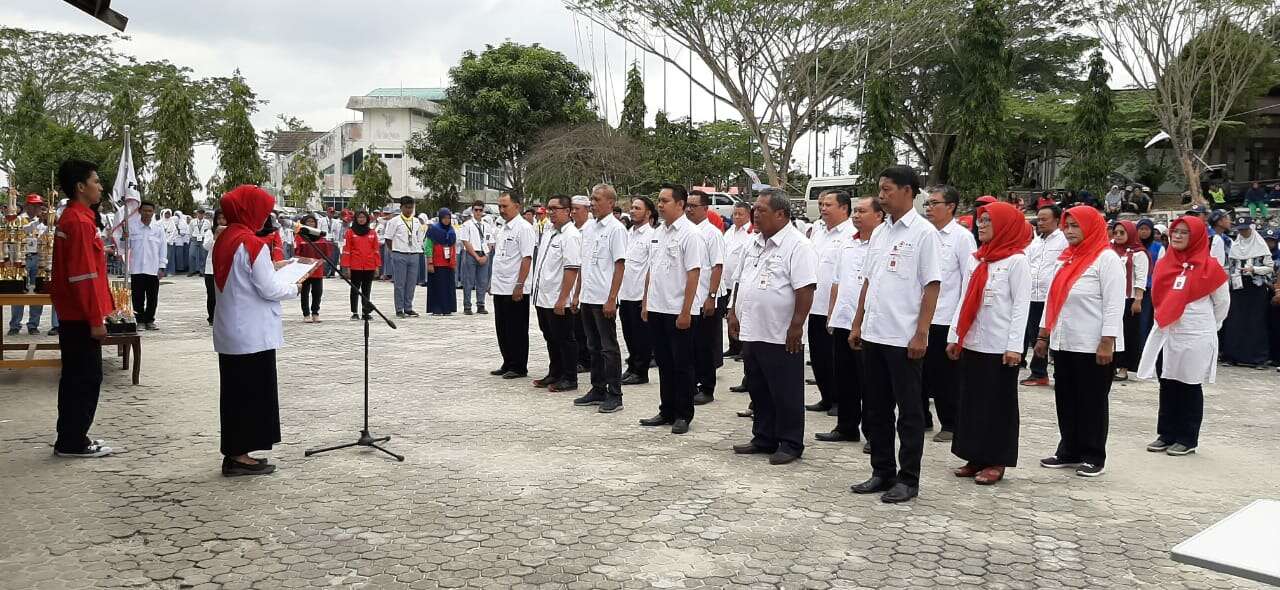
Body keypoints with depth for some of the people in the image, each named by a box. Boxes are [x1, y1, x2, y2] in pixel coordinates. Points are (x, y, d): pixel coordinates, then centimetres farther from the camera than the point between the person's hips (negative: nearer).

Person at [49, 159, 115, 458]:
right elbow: (83, 276, -21)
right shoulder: (79, 221, -17)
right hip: (82, 317, -10)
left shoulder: (72, 218, 14)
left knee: (76, 377, 14)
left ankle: (71, 438, 21)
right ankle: (73, 442, 4)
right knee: (86, 378, -3)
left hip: (73, 314, 10)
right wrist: (95, 319, -20)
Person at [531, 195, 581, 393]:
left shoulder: (571, 236, -16)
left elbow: (572, 269, -22)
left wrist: (562, 299, -24)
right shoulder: (548, 230, 12)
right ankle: (554, 374, 30)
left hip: (558, 300, -9)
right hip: (543, 298, 9)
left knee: (564, 339, 2)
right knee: (551, 339, 18)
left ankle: (569, 379, 12)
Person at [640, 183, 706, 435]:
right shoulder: (659, 232, 12)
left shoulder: (690, 234, -12)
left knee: (682, 365, 3)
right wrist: (646, 303, 15)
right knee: (664, 364, 14)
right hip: (657, 309, 7)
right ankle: (667, 411, 24)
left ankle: (683, 415, 13)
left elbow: (693, 274, -16)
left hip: (678, 311, -7)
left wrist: (685, 312, -19)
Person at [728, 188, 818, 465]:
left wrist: (796, 327, -22)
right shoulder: (755, 244, 13)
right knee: (758, 391, 16)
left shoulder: (797, 246, -13)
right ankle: (764, 439, 28)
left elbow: (805, 289, -19)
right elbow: (742, 282, 21)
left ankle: (790, 444, 14)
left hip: (780, 337, -8)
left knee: (786, 394, 3)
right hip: (751, 333, 8)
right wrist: (734, 313, 16)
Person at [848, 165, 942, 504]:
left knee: (909, 411, 4)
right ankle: (882, 472, 24)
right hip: (873, 335, 7)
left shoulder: (924, 233, -7)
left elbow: (932, 287, -11)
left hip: (904, 339, -7)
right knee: (875, 409, 13)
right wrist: (857, 325, 14)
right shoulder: (880, 233, 13)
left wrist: (921, 334, -16)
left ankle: (908, 479, 13)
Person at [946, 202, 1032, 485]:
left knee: (998, 404, 2)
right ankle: (975, 458, 20)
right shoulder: (973, 258, 12)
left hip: (1000, 347, -6)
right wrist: (954, 336, 11)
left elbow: (1021, 305, -11)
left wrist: (1014, 346, -16)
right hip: (971, 343, 6)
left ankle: (996, 462, 12)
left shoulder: (1017, 260, -7)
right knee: (970, 400, 9)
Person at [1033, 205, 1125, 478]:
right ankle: (1069, 452, 22)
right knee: (1066, 401, 11)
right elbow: (1053, 299, 18)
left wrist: (1107, 342, -19)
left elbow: (1114, 304, -14)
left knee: (1092, 402, 2)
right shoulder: (1068, 258, 15)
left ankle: (1094, 457, 12)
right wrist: (1043, 334, 16)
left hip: (1093, 347, -7)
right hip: (1064, 343, 7)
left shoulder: (1107, 258, -9)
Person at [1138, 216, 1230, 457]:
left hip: (1195, 338, -4)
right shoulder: (1163, 263, 7)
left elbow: (1223, 302, 4)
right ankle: (1166, 434, 18)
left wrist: (1208, 326, 10)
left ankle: (1187, 439, 12)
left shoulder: (1209, 267, -6)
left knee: (1190, 386, 4)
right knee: (1167, 386, 9)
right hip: (1165, 335, 5)